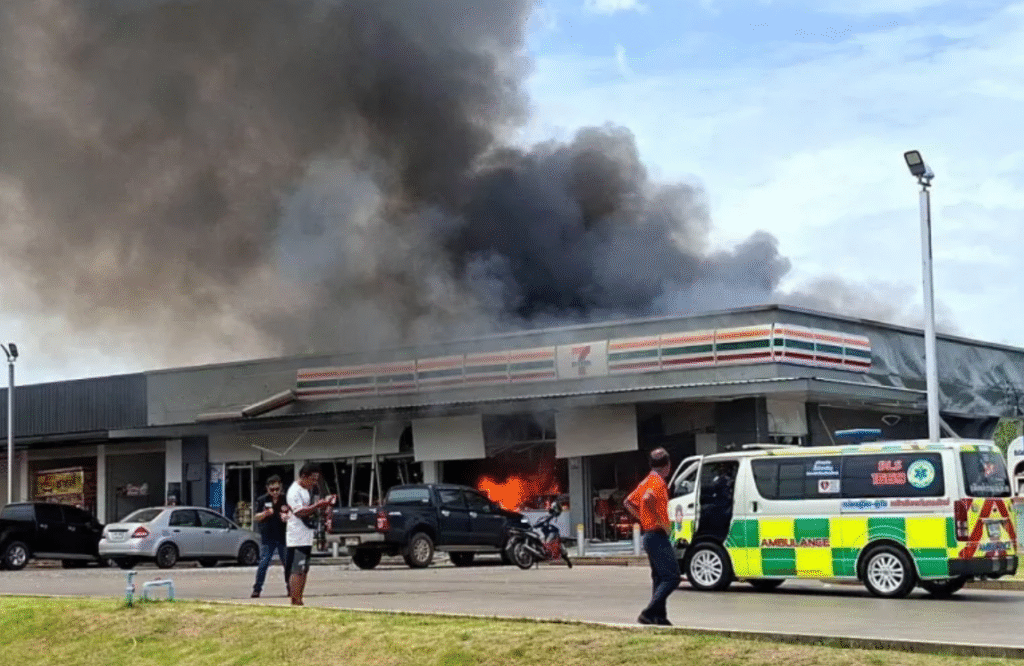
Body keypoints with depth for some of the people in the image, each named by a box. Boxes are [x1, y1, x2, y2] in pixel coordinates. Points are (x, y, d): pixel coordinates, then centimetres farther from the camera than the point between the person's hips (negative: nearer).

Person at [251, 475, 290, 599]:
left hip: (283, 537, 0)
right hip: (267, 538, 0)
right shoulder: (262, 500, 5)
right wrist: (265, 513, -13)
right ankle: (257, 588, 1)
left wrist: (286, 516, -18)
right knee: (263, 563, -5)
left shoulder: (286, 499, 1)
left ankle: (290, 588, 14)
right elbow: (256, 518, 6)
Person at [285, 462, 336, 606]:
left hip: (307, 538, 10)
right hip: (297, 539, -10)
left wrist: (324, 502, 14)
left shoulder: (307, 490, 18)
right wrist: (319, 505, -30)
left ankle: (298, 601, 14)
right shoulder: (294, 491, -13)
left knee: (304, 570, 10)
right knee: (297, 570, -10)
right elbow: (299, 511, -23)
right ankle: (295, 602, -11)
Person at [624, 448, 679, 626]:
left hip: (649, 535, 10)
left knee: (660, 577, 15)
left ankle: (659, 616, 15)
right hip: (658, 536, -10)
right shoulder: (658, 482, -13)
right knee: (671, 578, -10)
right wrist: (660, 522, -24)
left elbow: (628, 502, 22)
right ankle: (649, 613, -16)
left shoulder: (647, 481, 15)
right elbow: (647, 499, -33)